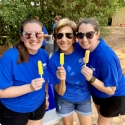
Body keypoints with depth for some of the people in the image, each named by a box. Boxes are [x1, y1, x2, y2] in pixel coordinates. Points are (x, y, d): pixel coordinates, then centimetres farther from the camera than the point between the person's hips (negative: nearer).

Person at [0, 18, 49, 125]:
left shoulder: (44, 55, -9)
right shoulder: (9, 57, -26)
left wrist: (46, 96, 12)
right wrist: (30, 87, -35)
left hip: (38, 105, 5)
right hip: (14, 110, -4)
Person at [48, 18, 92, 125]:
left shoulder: (83, 48, -21)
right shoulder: (54, 61, -24)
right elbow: (60, 92, -19)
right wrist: (62, 80, -39)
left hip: (84, 97, 2)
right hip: (65, 99, -1)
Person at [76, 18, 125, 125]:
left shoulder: (105, 56, -38)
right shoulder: (86, 47, -18)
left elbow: (111, 90, -30)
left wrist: (91, 79, -41)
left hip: (114, 96, -6)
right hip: (97, 93, 6)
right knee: (101, 116, 32)